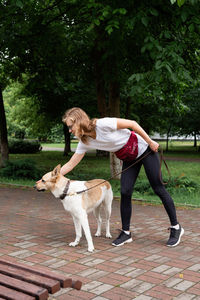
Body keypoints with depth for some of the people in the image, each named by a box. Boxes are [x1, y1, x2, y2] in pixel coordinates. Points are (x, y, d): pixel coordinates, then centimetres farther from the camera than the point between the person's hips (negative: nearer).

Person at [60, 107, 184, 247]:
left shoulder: (102, 124, -29)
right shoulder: (85, 142, -7)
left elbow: (132, 123, -21)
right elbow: (70, 164, -1)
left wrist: (151, 142, -16)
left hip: (145, 149, -6)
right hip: (129, 159, 6)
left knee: (158, 188, -1)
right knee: (125, 193, -3)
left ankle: (176, 228, 12)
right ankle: (126, 233, 10)